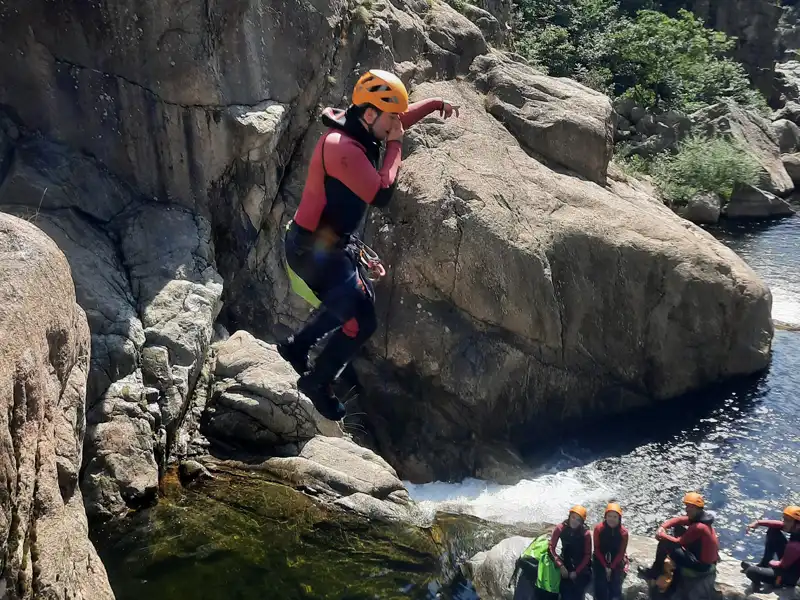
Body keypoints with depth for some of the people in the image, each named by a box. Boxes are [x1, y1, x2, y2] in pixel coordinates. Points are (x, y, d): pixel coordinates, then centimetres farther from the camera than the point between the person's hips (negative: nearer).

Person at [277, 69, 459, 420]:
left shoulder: (360, 131, 3)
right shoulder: (343, 147, -27)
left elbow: (398, 119, 23)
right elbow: (381, 195, -29)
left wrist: (434, 104, 18)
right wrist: (395, 144, -19)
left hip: (328, 244, 10)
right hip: (313, 250, -10)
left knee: (360, 298, 25)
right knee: (362, 322, -5)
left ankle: (297, 347, 38)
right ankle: (316, 382, 14)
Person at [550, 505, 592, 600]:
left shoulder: (586, 533, -17)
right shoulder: (560, 528, -14)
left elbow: (587, 555, -9)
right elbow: (551, 547, -12)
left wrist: (576, 571, -13)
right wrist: (560, 565, -20)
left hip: (581, 568, -1)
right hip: (565, 565, 1)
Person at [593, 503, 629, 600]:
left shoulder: (623, 532, -11)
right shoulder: (598, 528, -12)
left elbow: (621, 552, -5)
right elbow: (597, 549, -6)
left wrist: (611, 567, -12)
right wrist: (605, 566, -12)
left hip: (617, 562, 1)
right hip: (600, 560, 0)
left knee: (615, 586, -15)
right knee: (601, 584, -18)